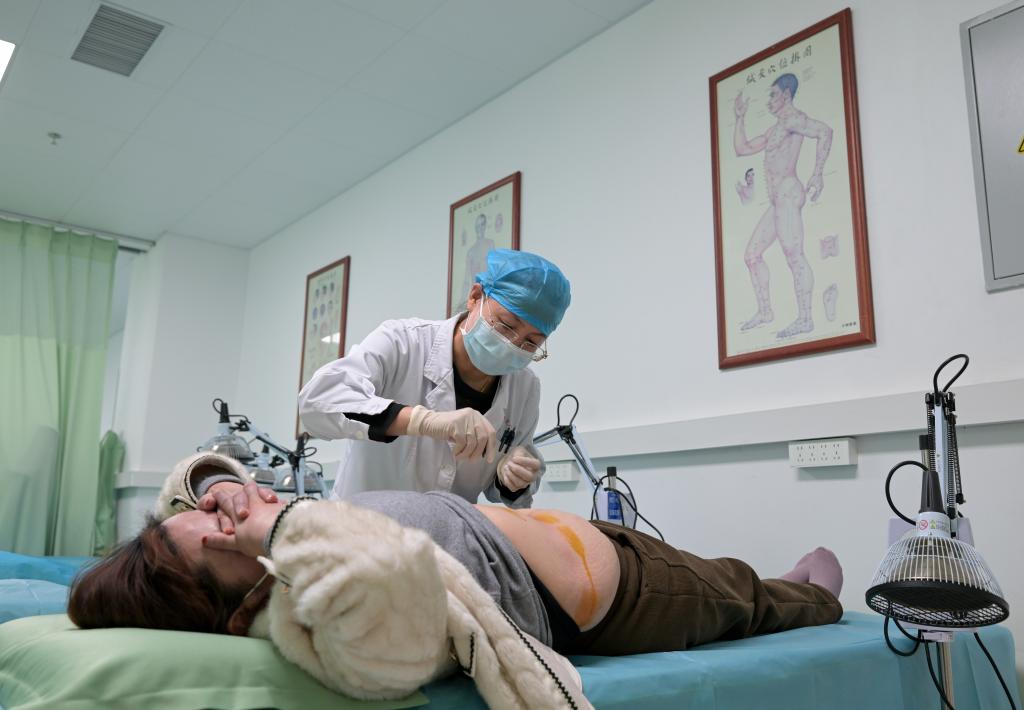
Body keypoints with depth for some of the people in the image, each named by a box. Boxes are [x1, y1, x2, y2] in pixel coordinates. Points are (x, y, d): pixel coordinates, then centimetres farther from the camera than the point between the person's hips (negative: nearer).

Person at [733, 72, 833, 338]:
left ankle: (805, 319, -17)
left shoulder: (793, 119, -2)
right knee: (752, 254, 12)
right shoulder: (775, 129, 27)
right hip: (777, 199, 10)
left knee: (793, 255, -15)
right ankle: (765, 311, 19)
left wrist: (817, 174, -23)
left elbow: (825, 131, -20)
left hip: (787, 192, -10)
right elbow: (741, 148, 31)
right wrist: (740, 117, 26)